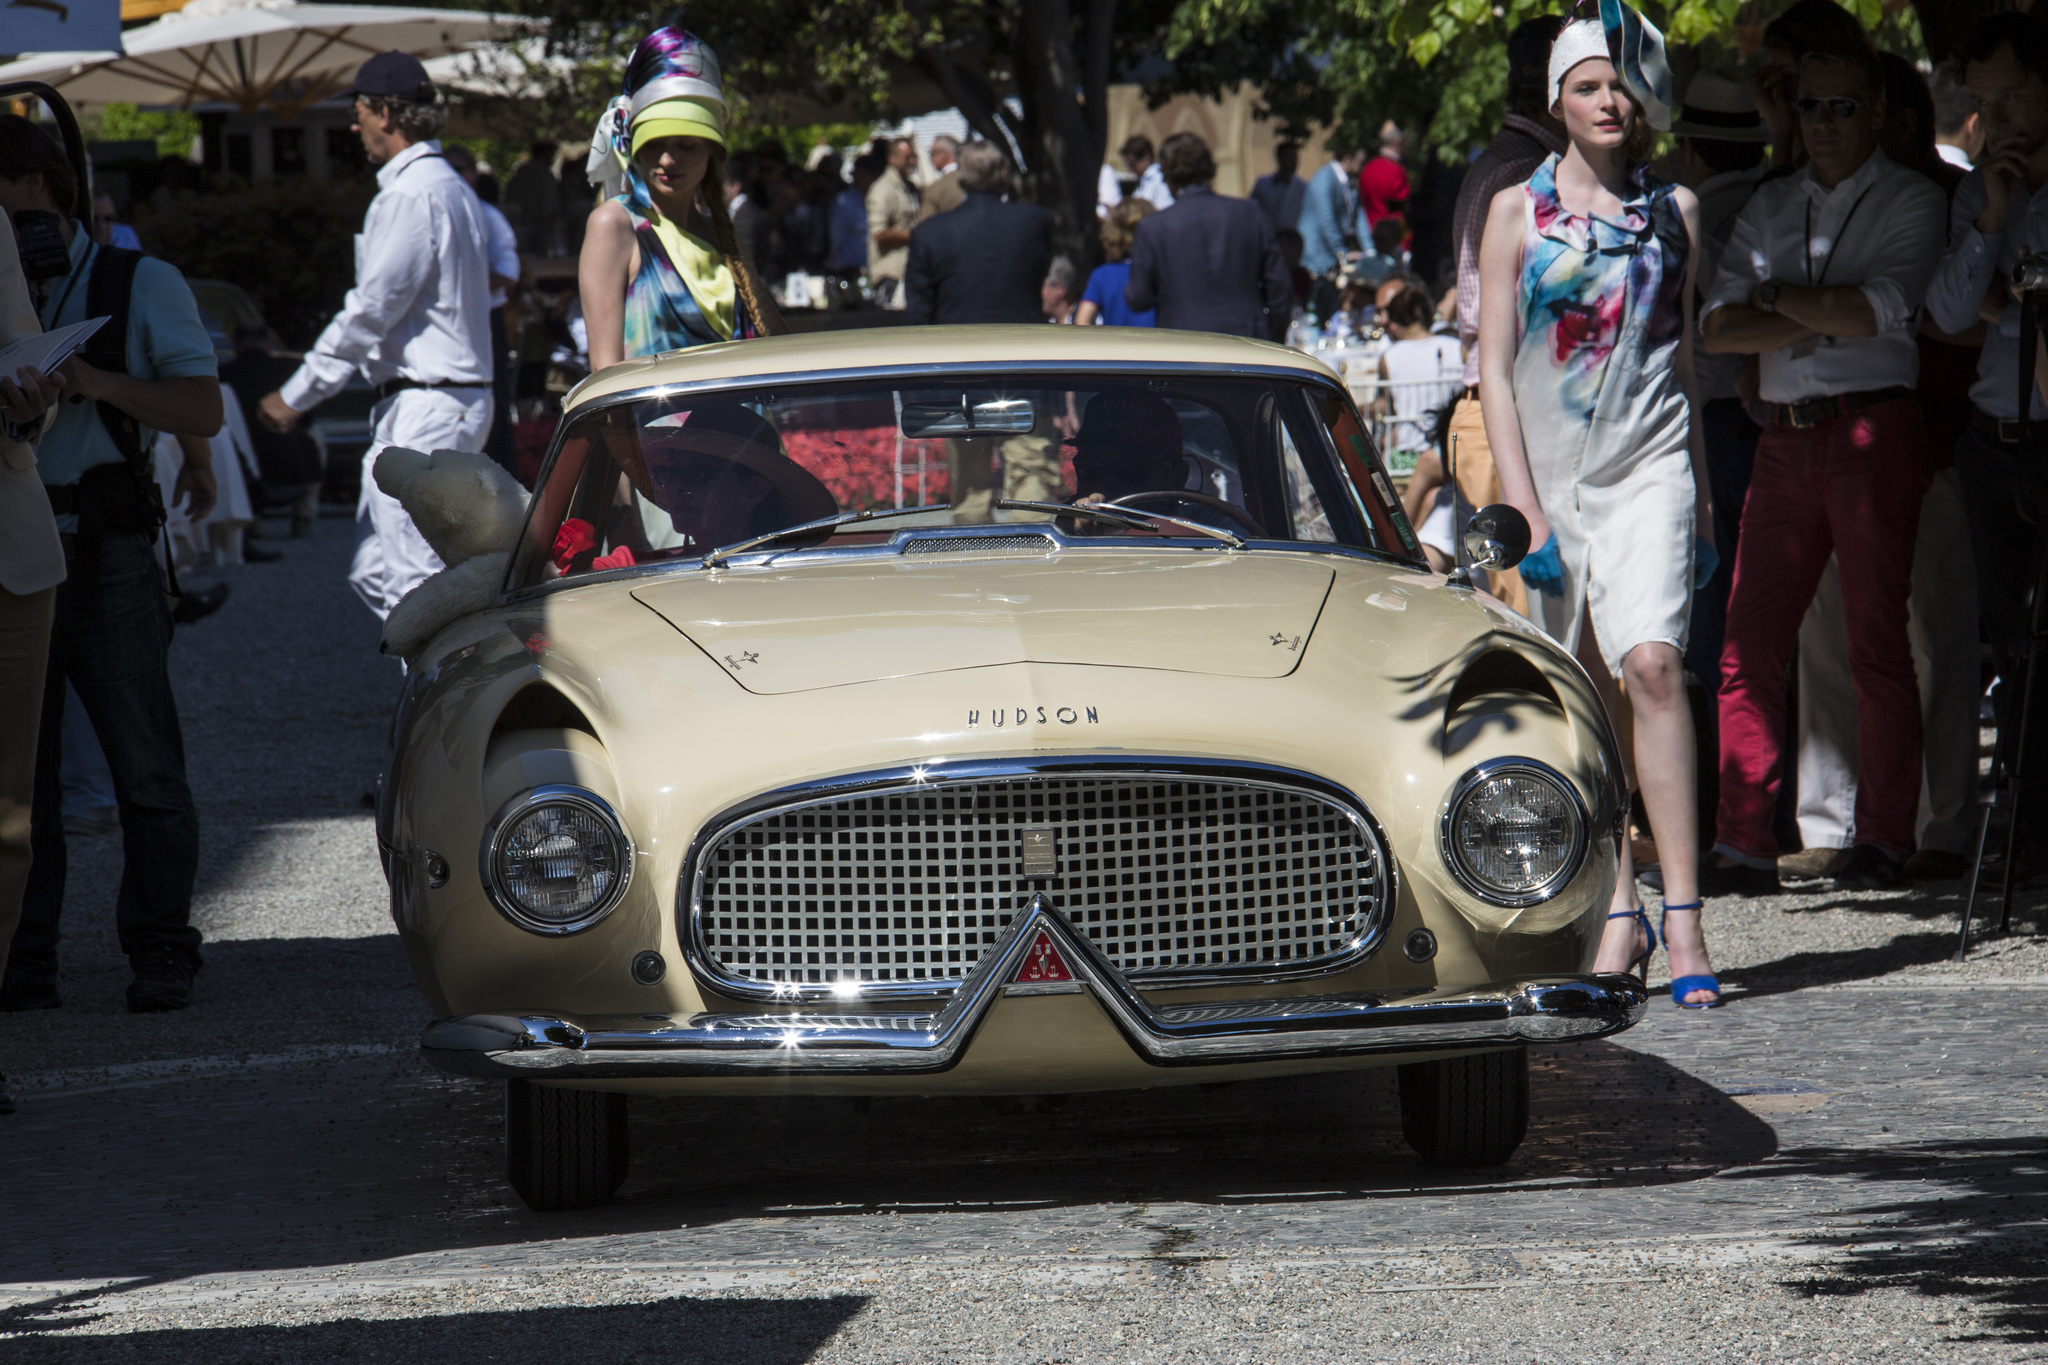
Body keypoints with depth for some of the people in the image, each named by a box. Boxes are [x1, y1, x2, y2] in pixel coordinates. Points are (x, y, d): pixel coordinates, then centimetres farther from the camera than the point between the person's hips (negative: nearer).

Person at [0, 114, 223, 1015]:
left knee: (145, 764, -2)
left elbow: (204, 409, -2)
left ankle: (161, 957, 4)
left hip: (106, 562, -3)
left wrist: (97, 382, -16)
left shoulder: (141, 286, 5)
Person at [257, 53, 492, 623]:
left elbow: (370, 312, -16)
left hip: (422, 408, -10)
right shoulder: (453, 188, 17)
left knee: (415, 584, -9)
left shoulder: (410, 196, -14)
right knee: (374, 574, 12)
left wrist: (297, 396, -8)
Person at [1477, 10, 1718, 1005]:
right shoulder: (1517, 211, 4)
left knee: (1652, 663, -19)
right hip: (1551, 473, 1)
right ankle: (1618, 914, 13)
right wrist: (1523, 509, -7)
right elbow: (1493, 369, 1)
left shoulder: (1674, 211, 8)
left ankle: (1682, 912, -21)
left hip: (1649, 470, -1)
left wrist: (1702, 501, 14)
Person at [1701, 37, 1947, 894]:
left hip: (1875, 428, -4)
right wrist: (1820, 324, -5)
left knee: (1876, 642, -5)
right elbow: (1718, 327, 8)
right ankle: (1743, 844, -4)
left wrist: (1777, 296, 0)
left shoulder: (1911, 202, 4)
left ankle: (1882, 840, 1)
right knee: (1749, 643, -4)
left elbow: (1877, 312, -11)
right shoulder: (1768, 207, 18)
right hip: (1786, 436, 4)